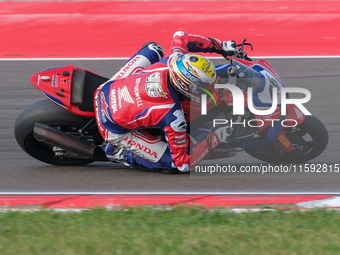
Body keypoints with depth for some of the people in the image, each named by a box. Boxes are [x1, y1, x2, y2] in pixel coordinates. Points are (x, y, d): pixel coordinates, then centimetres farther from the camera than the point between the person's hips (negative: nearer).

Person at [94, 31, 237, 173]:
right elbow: (184, 163, -24)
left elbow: (180, 36, 5)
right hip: (114, 130, -7)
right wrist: (215, 139, -21)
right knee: (172, 162, -8)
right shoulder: (173, 116, -35)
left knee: (153, 49, 20)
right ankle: (120, 153, 5)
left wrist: (220, 46, 5)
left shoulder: (172, 61, -20)